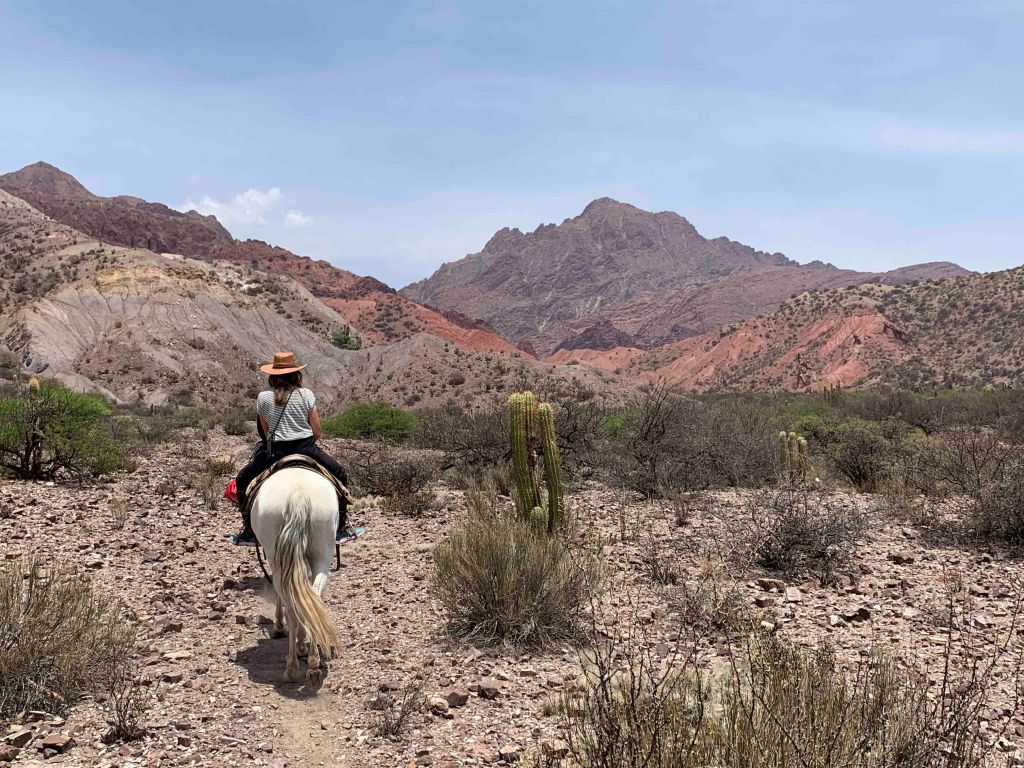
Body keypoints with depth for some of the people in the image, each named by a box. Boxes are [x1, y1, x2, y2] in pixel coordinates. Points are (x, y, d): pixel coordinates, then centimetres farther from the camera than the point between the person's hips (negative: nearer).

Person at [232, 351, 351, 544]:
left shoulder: (263, 398, 2)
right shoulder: (306, 394, -1)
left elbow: (266, 432, 8)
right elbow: (317, 432, 0)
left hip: (275, 451, 1)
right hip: (306, 448, 0)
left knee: (242, 480, 22)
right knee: (340, 476, 20)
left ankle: (249, 530, 18)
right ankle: (341, 526, 18)